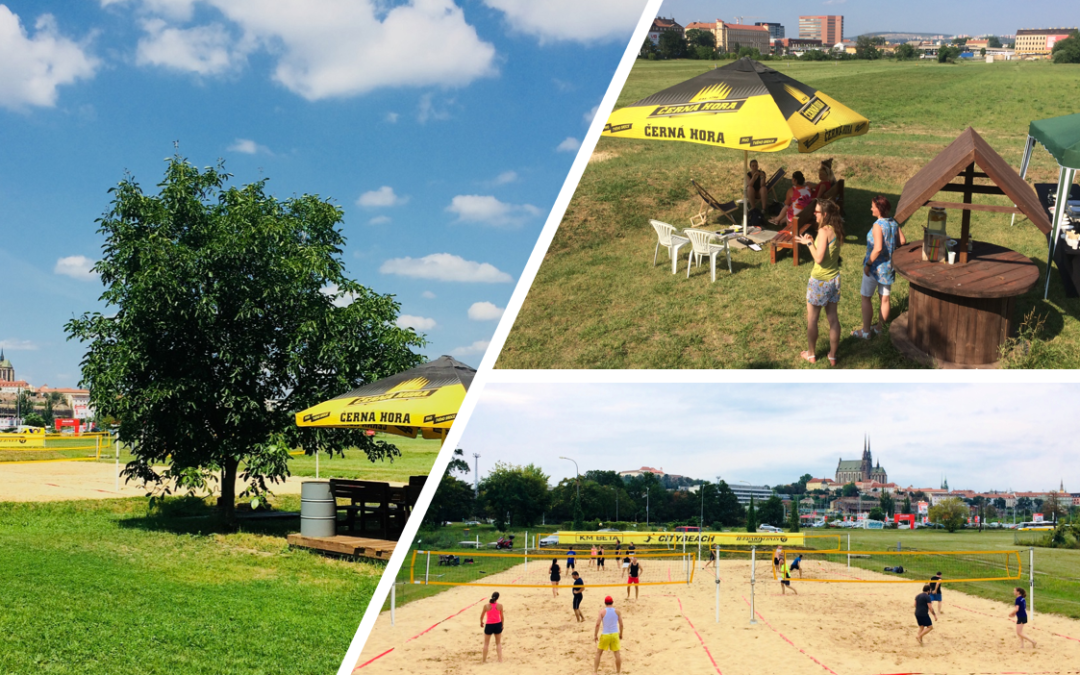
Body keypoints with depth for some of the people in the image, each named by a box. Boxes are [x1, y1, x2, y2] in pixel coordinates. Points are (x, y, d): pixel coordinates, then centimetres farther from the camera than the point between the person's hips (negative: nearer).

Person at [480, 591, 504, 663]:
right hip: (497, 625, 1)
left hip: (489, 625, -1)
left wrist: (481, 622, 17)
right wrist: (502, 625, 14)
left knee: (486, 643, 14)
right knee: (498, 643, 17)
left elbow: (482, 616, -2)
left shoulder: (486, 606, -13)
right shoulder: (500, 606, -10)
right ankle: (500, 659, 14)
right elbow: (502, 617, -1)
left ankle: (484, 660, 19)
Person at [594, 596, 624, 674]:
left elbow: (597, 624, -13)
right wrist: (621, 634, 16)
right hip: (615, 634, 2)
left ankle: (595, 670, 17)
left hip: (605, 635, -2)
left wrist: (595, 635, -4)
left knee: (598, 653, 14)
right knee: (617, 653, 10)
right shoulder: (617, 611, -2)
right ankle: (618, 671, 17)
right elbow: (621, 624, 2)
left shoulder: (602, 612, -9)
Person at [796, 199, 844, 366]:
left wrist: (808, 243, -14)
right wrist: (813, 241, 6)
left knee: (812, 319, 10)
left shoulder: (824, 231, -21)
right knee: (833, 318, 14)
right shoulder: (837, 230, 2)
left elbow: (819, 258, -25)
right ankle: (833, 356, 22)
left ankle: (811, 354, 22)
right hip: (834, 279, 7)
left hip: (819, 281, -7)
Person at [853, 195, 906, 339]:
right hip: (889, 266, 7)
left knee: (866, 298, 6)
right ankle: (880, 328, 27)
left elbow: (877, 248, -28)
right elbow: (902, 241, 7)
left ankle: (866, 331, 10)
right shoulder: (894, 223, -1)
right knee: (884, 298, 15)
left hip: (875, 266, -7)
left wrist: (868, 264, -20)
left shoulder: (878, 225, -22)